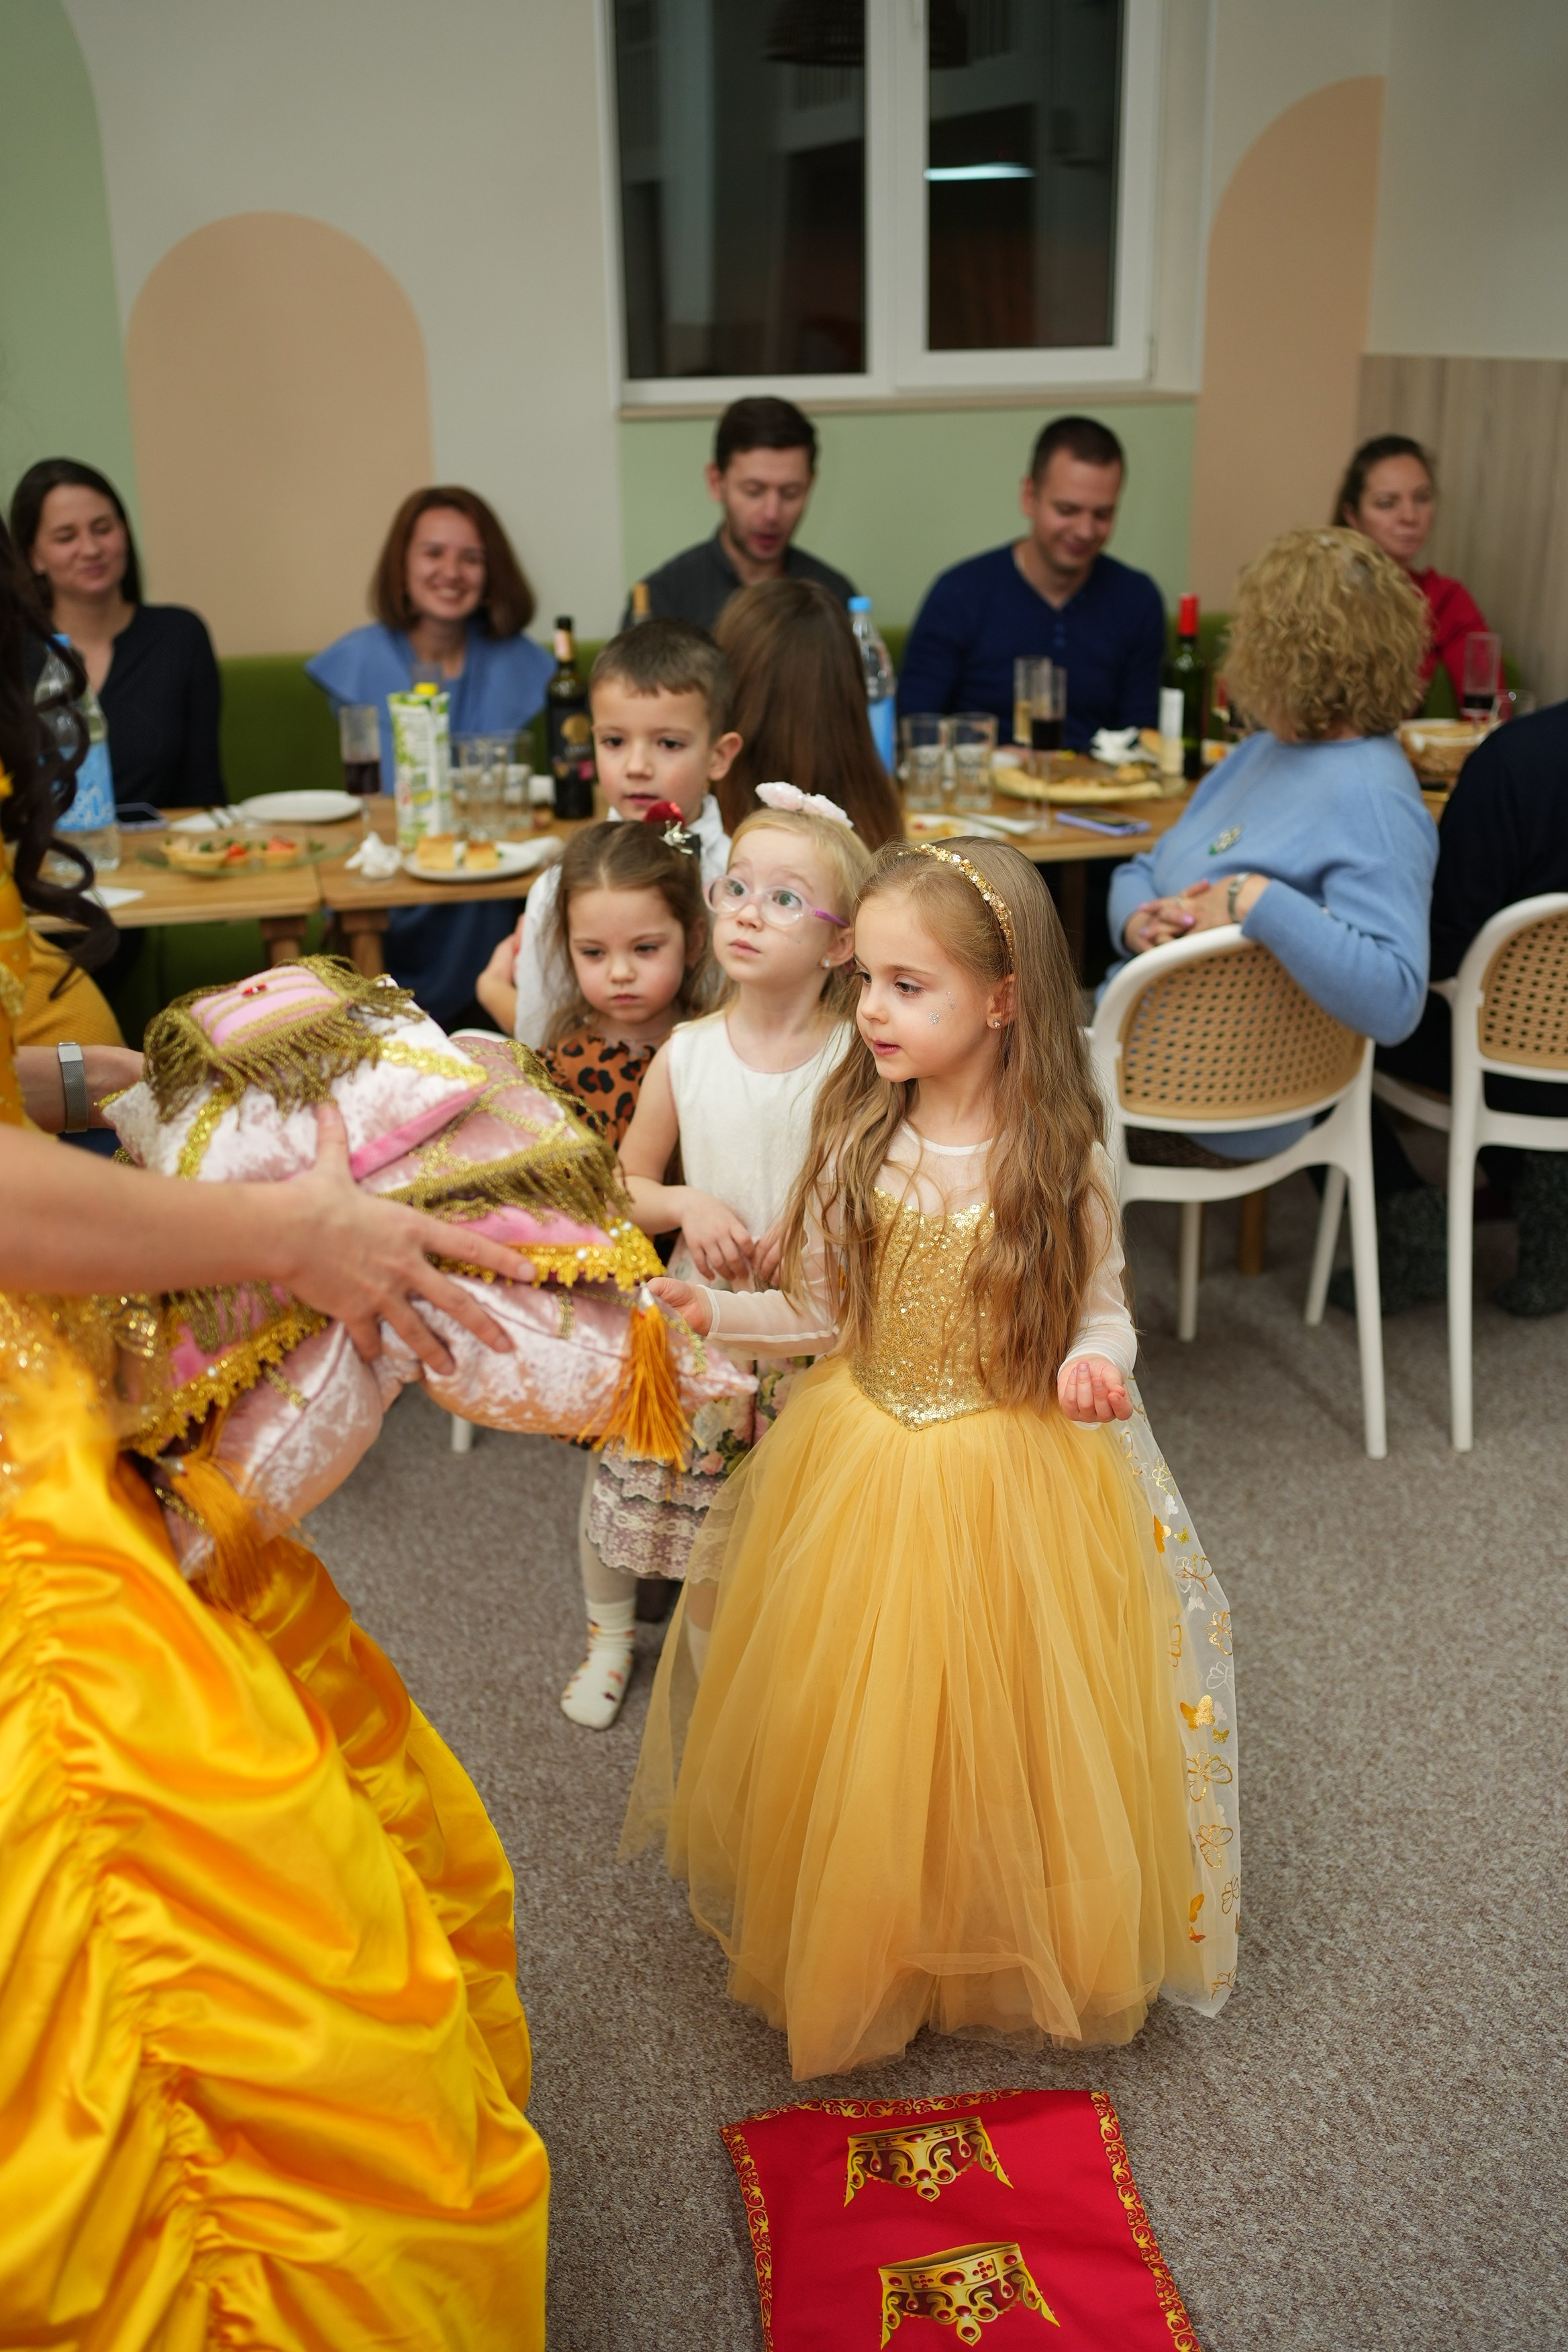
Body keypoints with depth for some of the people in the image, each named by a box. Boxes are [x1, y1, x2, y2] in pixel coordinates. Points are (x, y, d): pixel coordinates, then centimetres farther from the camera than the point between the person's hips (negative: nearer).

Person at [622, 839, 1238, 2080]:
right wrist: (714, 1312, -14)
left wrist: (1093, 1363, -23)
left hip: (1019, 1480, -2)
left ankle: (1019, 1952, 35)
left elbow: (1102, 1309, -2)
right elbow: (824, 1307, 1)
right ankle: (857, 1952, 34)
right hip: (860, 1476, 2)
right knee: (856, 1749, 11)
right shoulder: (856, 1144, -6)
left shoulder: (1061, 1161, -12)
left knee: (996, 1731, 9)